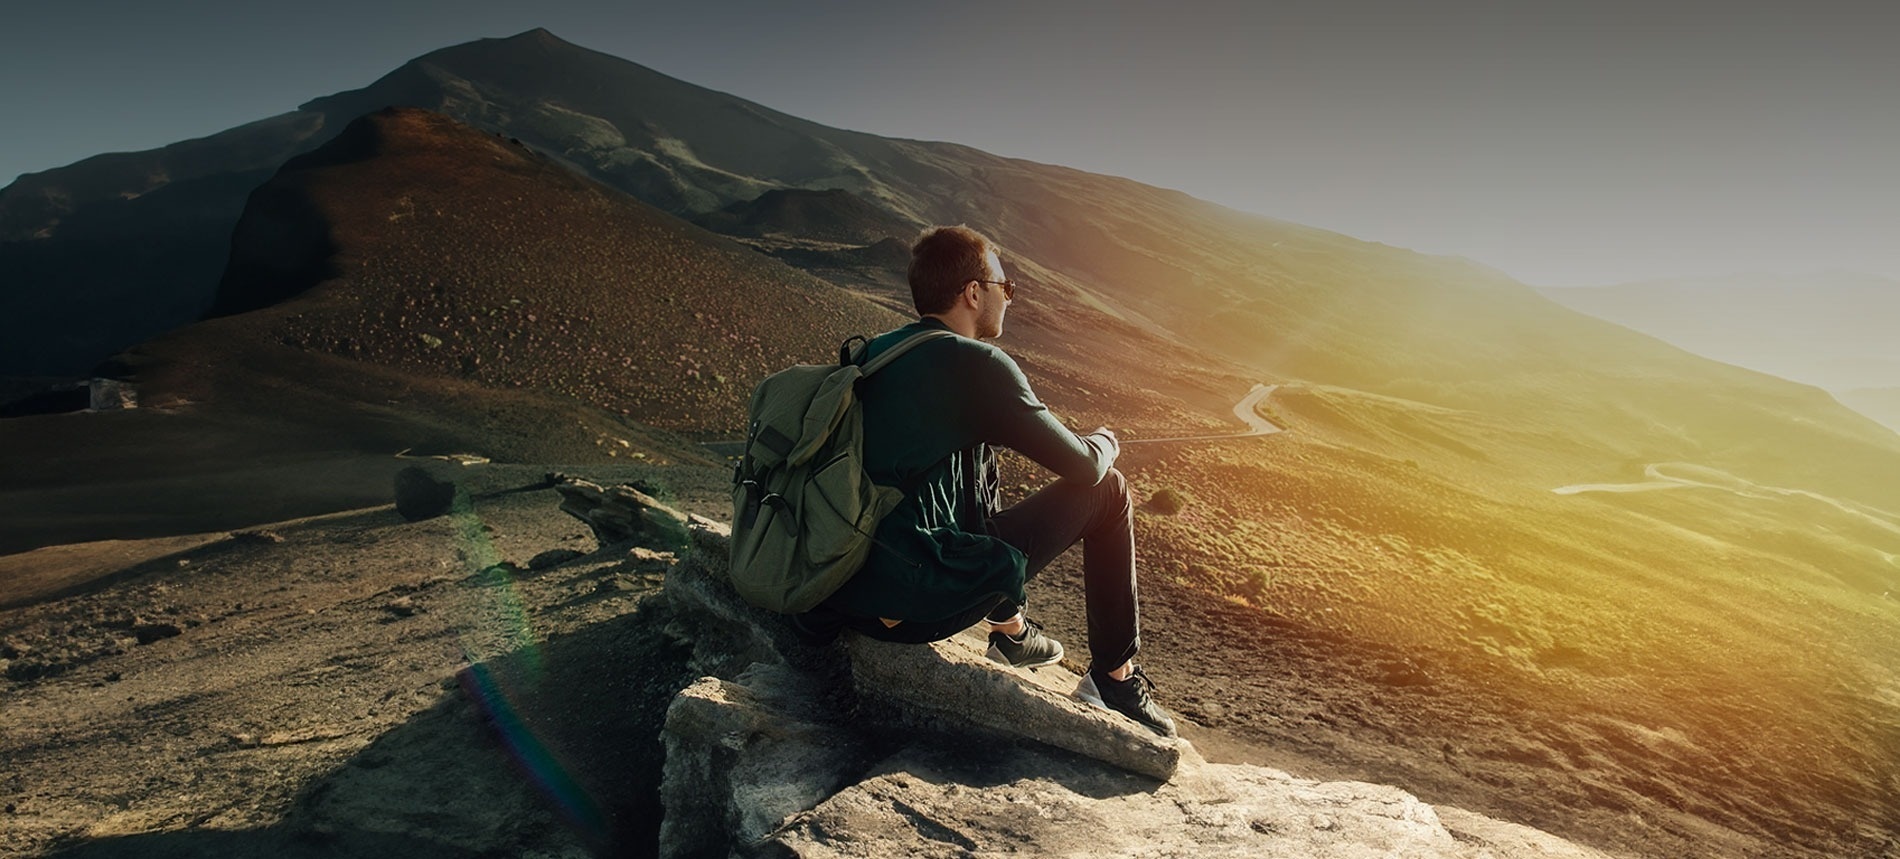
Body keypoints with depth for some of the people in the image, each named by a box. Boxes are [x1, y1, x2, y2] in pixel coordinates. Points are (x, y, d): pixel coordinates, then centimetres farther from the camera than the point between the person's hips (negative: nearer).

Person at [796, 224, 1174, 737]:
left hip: (842, 586, 8)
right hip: (922, 604, -8)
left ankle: (1010, 631, 40)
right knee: (1107, 491, 5)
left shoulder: (872, 353, 10)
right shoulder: (978, 364, -13)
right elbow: (1084, 467, -6)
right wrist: (1104, 443, 19)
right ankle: (1116, 679, 19)